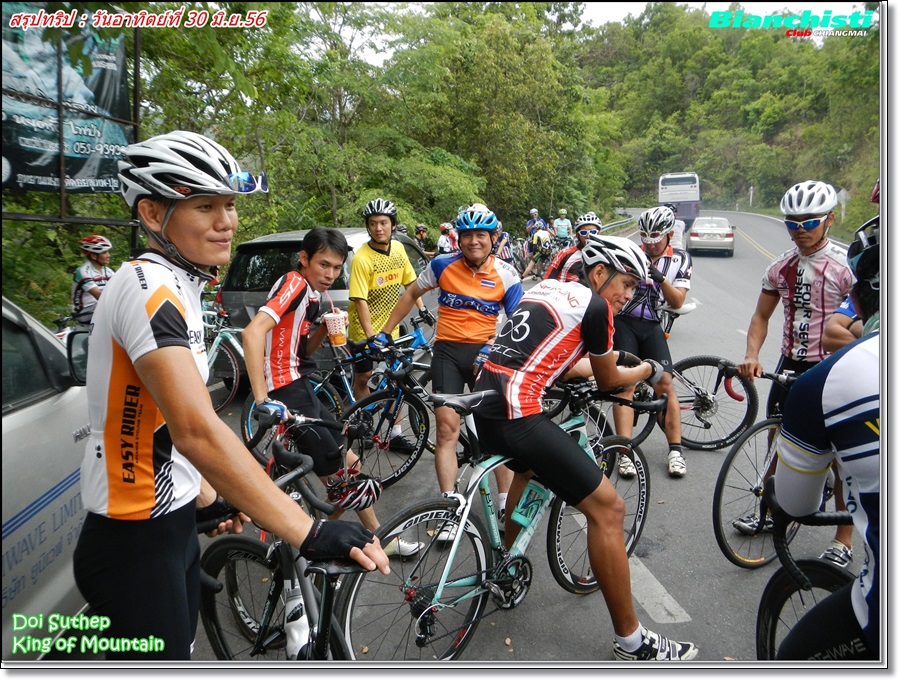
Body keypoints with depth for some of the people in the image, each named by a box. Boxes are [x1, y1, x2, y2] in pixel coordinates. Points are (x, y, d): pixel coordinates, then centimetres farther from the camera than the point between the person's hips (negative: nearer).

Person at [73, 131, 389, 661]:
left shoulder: (177, 284, 8)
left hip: (171, 521, 10)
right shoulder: (149, 287, -24)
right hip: (135, 542, -9)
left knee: (177, 651, 26)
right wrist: (309, 534, -39)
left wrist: (204, 492, 19)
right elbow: (198, 432, -37)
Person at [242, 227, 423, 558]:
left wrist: (325, 329, -3)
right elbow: (253, 333, -31)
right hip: (287, 394, -10)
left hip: (300, 388, 10)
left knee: (349, 465, 16)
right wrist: (263, 400, -35)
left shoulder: (311, 294, 13)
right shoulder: (294, 284, -16)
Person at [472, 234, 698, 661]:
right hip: (518, 414, -10)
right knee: (607, 508, -4)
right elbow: (607, 381, 8)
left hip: (485, 402, 10)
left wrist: (615, 358, 37)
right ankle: (631, 642, 8)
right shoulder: (595, 305, -4)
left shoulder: (546, 288, 19)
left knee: (527, 469, 39)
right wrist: (648, 370, 27)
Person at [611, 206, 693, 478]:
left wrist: (660, 279, -21)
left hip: (651, 326, 3)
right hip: (624, 322, -2)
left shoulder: (681, 259, 3)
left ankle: (676, 450, 1)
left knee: (665, 385, -7)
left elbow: (677, 302, -5)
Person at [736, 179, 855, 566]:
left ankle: (845, 538, 17)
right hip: (790, 363, 5)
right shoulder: (780, 267, 1)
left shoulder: (845, 266, -13)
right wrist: (752, 356, -9)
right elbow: (761, 316, 6)